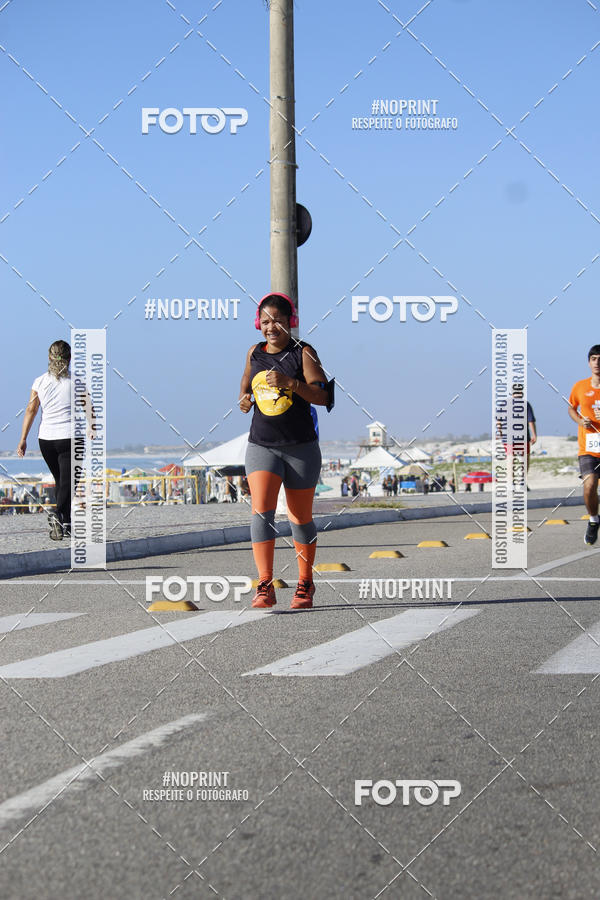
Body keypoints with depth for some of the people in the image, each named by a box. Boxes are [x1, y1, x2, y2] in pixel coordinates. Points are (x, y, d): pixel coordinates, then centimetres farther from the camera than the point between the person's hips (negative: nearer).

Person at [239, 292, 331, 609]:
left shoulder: (304, 352, -4)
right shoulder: (254, 353, 8)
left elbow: (322, 396, -14)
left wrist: (289, 381, -26)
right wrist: (244, 399, 3)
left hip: (301, 447, -2)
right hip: (261, 446, 2)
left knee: (301, 518, 7)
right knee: (261, 509, -16)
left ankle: (305, 584, 24)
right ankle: (265, 586, -19)